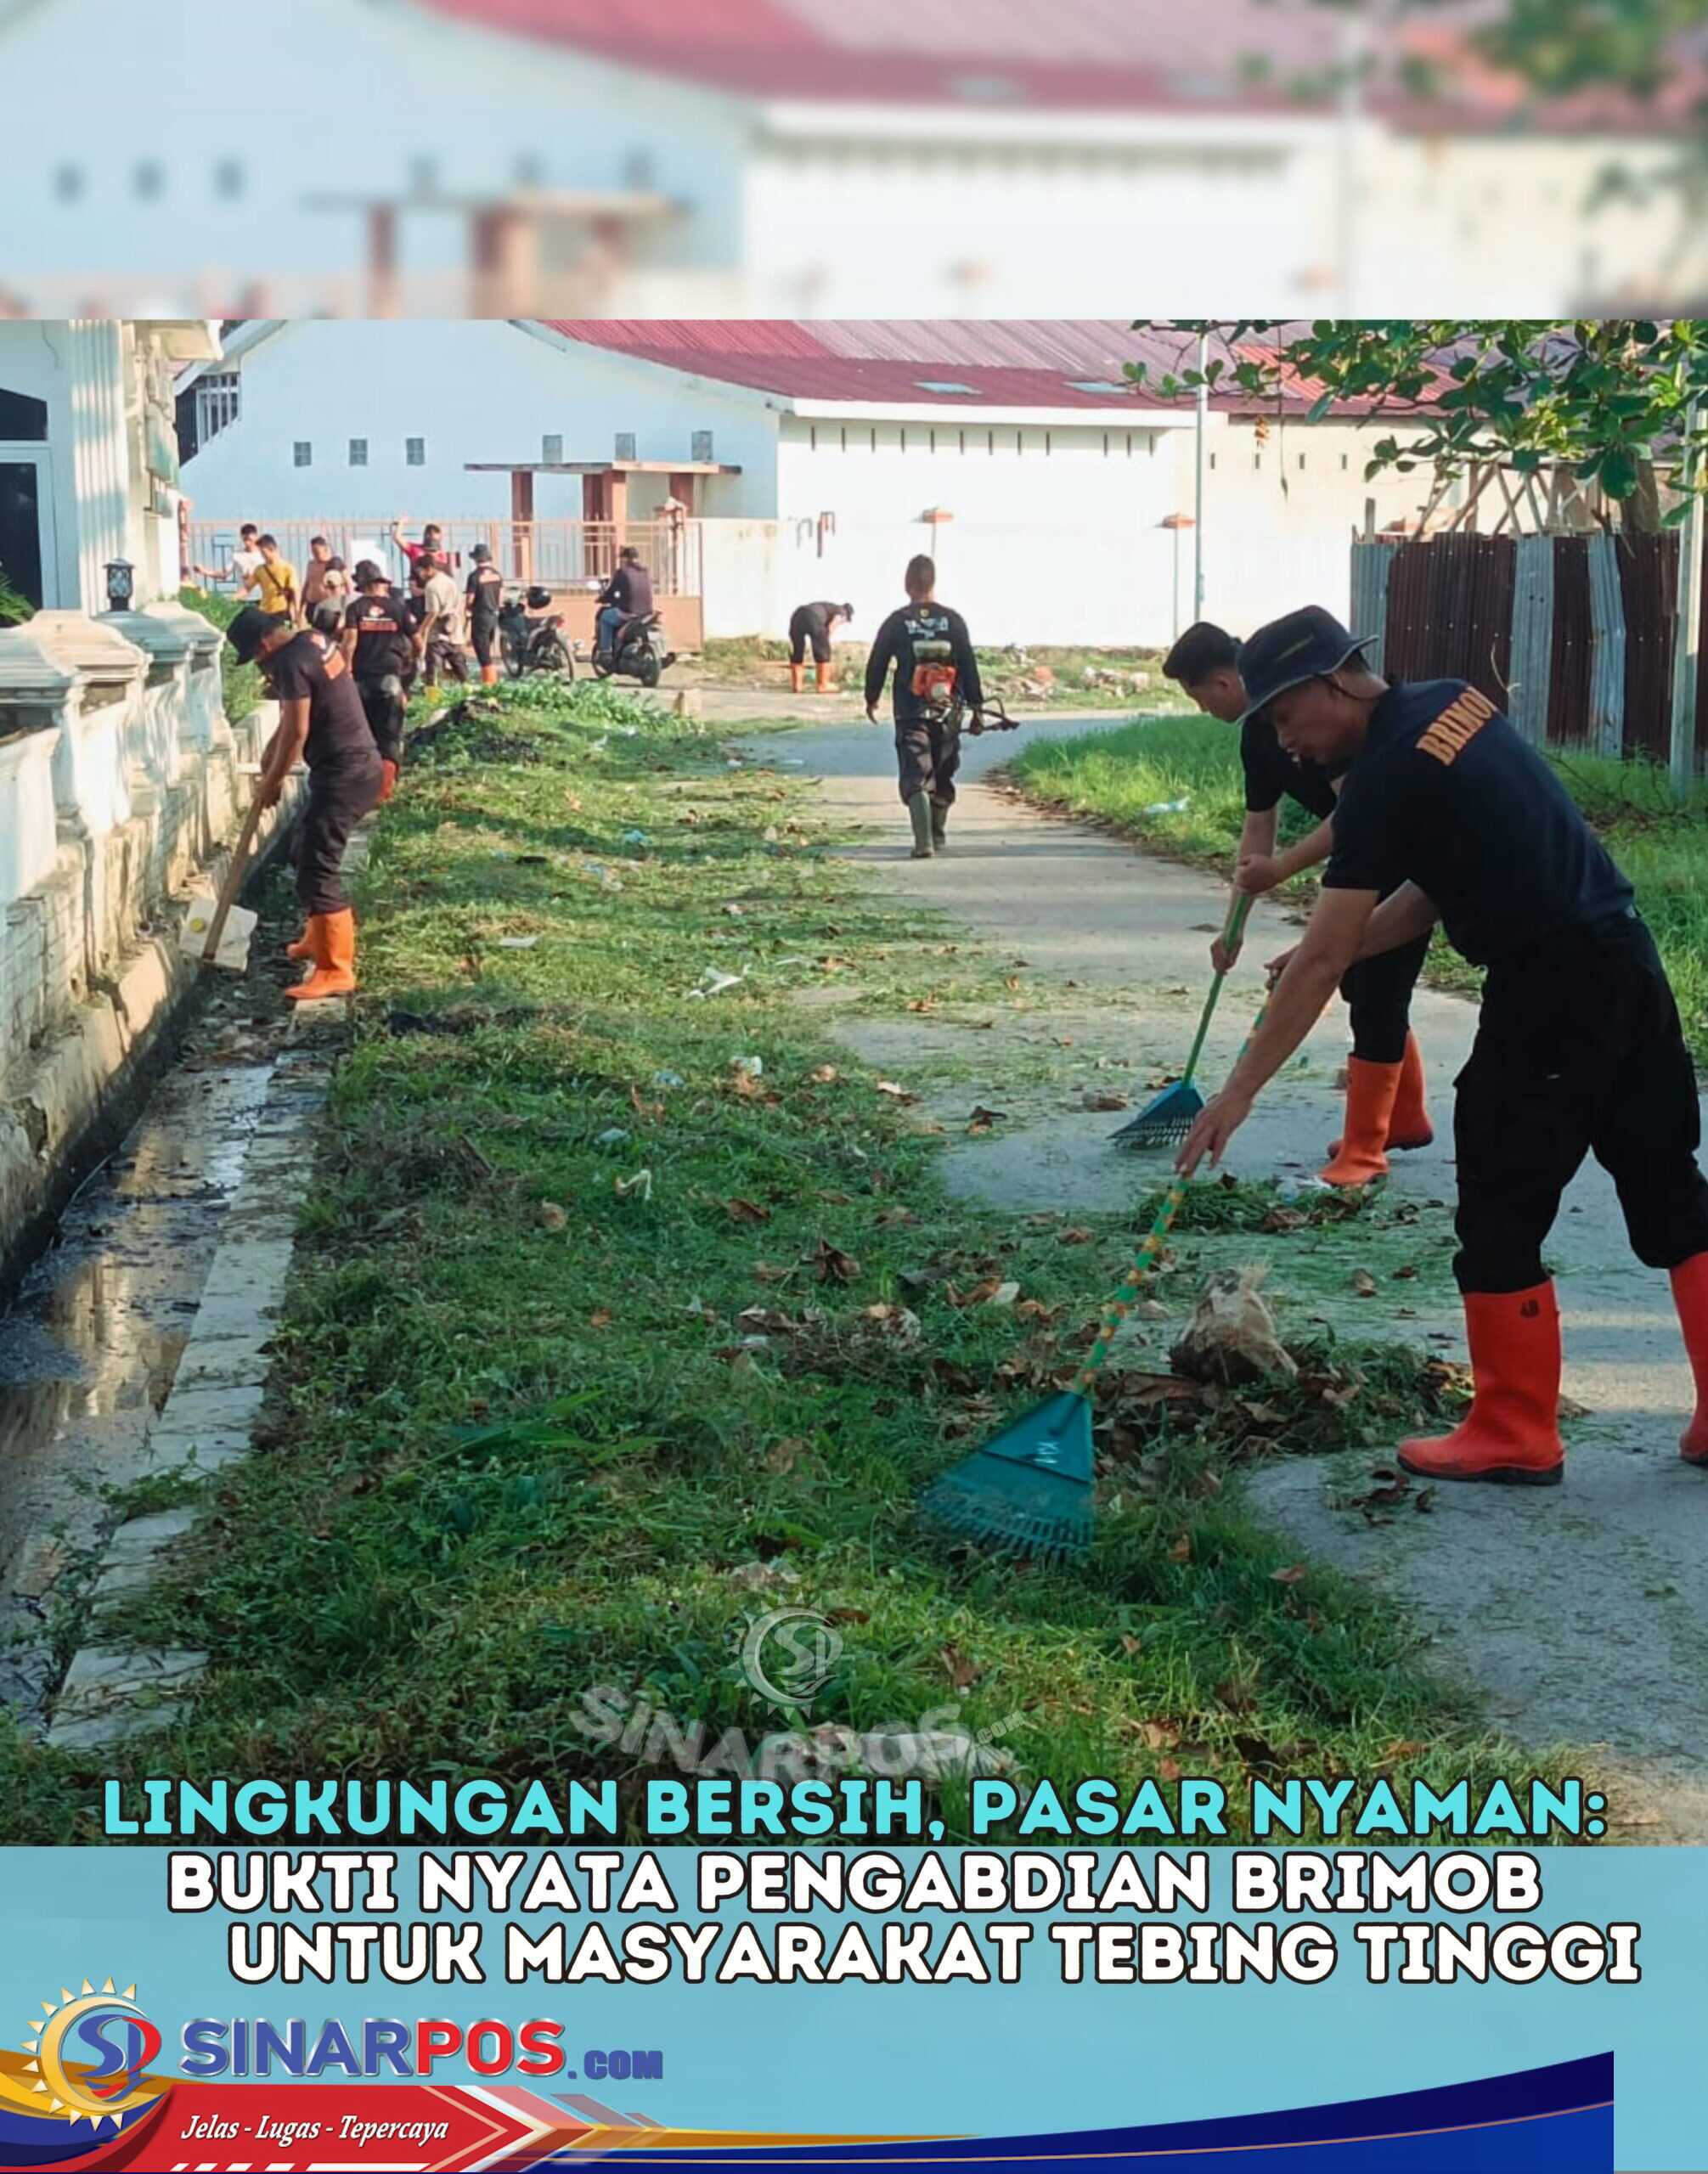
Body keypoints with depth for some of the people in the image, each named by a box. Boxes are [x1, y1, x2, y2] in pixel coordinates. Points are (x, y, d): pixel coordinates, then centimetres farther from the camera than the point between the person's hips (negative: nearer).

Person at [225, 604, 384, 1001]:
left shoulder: (292, 664, -20)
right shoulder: (314, 640, 11)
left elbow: (295, 733, -17)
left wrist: (271, 782, -4)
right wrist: (272, 753, 13)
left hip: (343, 774, -10)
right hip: (357, 764, 10)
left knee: (317, 872, -10)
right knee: (313, 854, 25)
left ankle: (335, 971, -10)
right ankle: (319, 938, 39)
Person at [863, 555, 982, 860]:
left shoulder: (896, 622, -3)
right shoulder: (953, 621, 0)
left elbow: (877, 664, 4)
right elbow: (969, 666, 0)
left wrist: (872, 698, 21)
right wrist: (977, 707, 6)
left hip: (910, 714, -2)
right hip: (948, 714, 2)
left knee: (915, 778, -5)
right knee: (942, 777, 18)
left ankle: (923, 841, -23)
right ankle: (938, 836, 31)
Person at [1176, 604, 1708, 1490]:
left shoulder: (1385, 778, -16)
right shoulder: (1456, 703, 10)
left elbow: (1319, 963, -16)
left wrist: (1239, 1092, -12)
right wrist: (1342, 948, 9)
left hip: (1548, 996, -9)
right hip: (1629, 961, 9)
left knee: (1501, 1219, 3)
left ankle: (1515, 1437, 11)